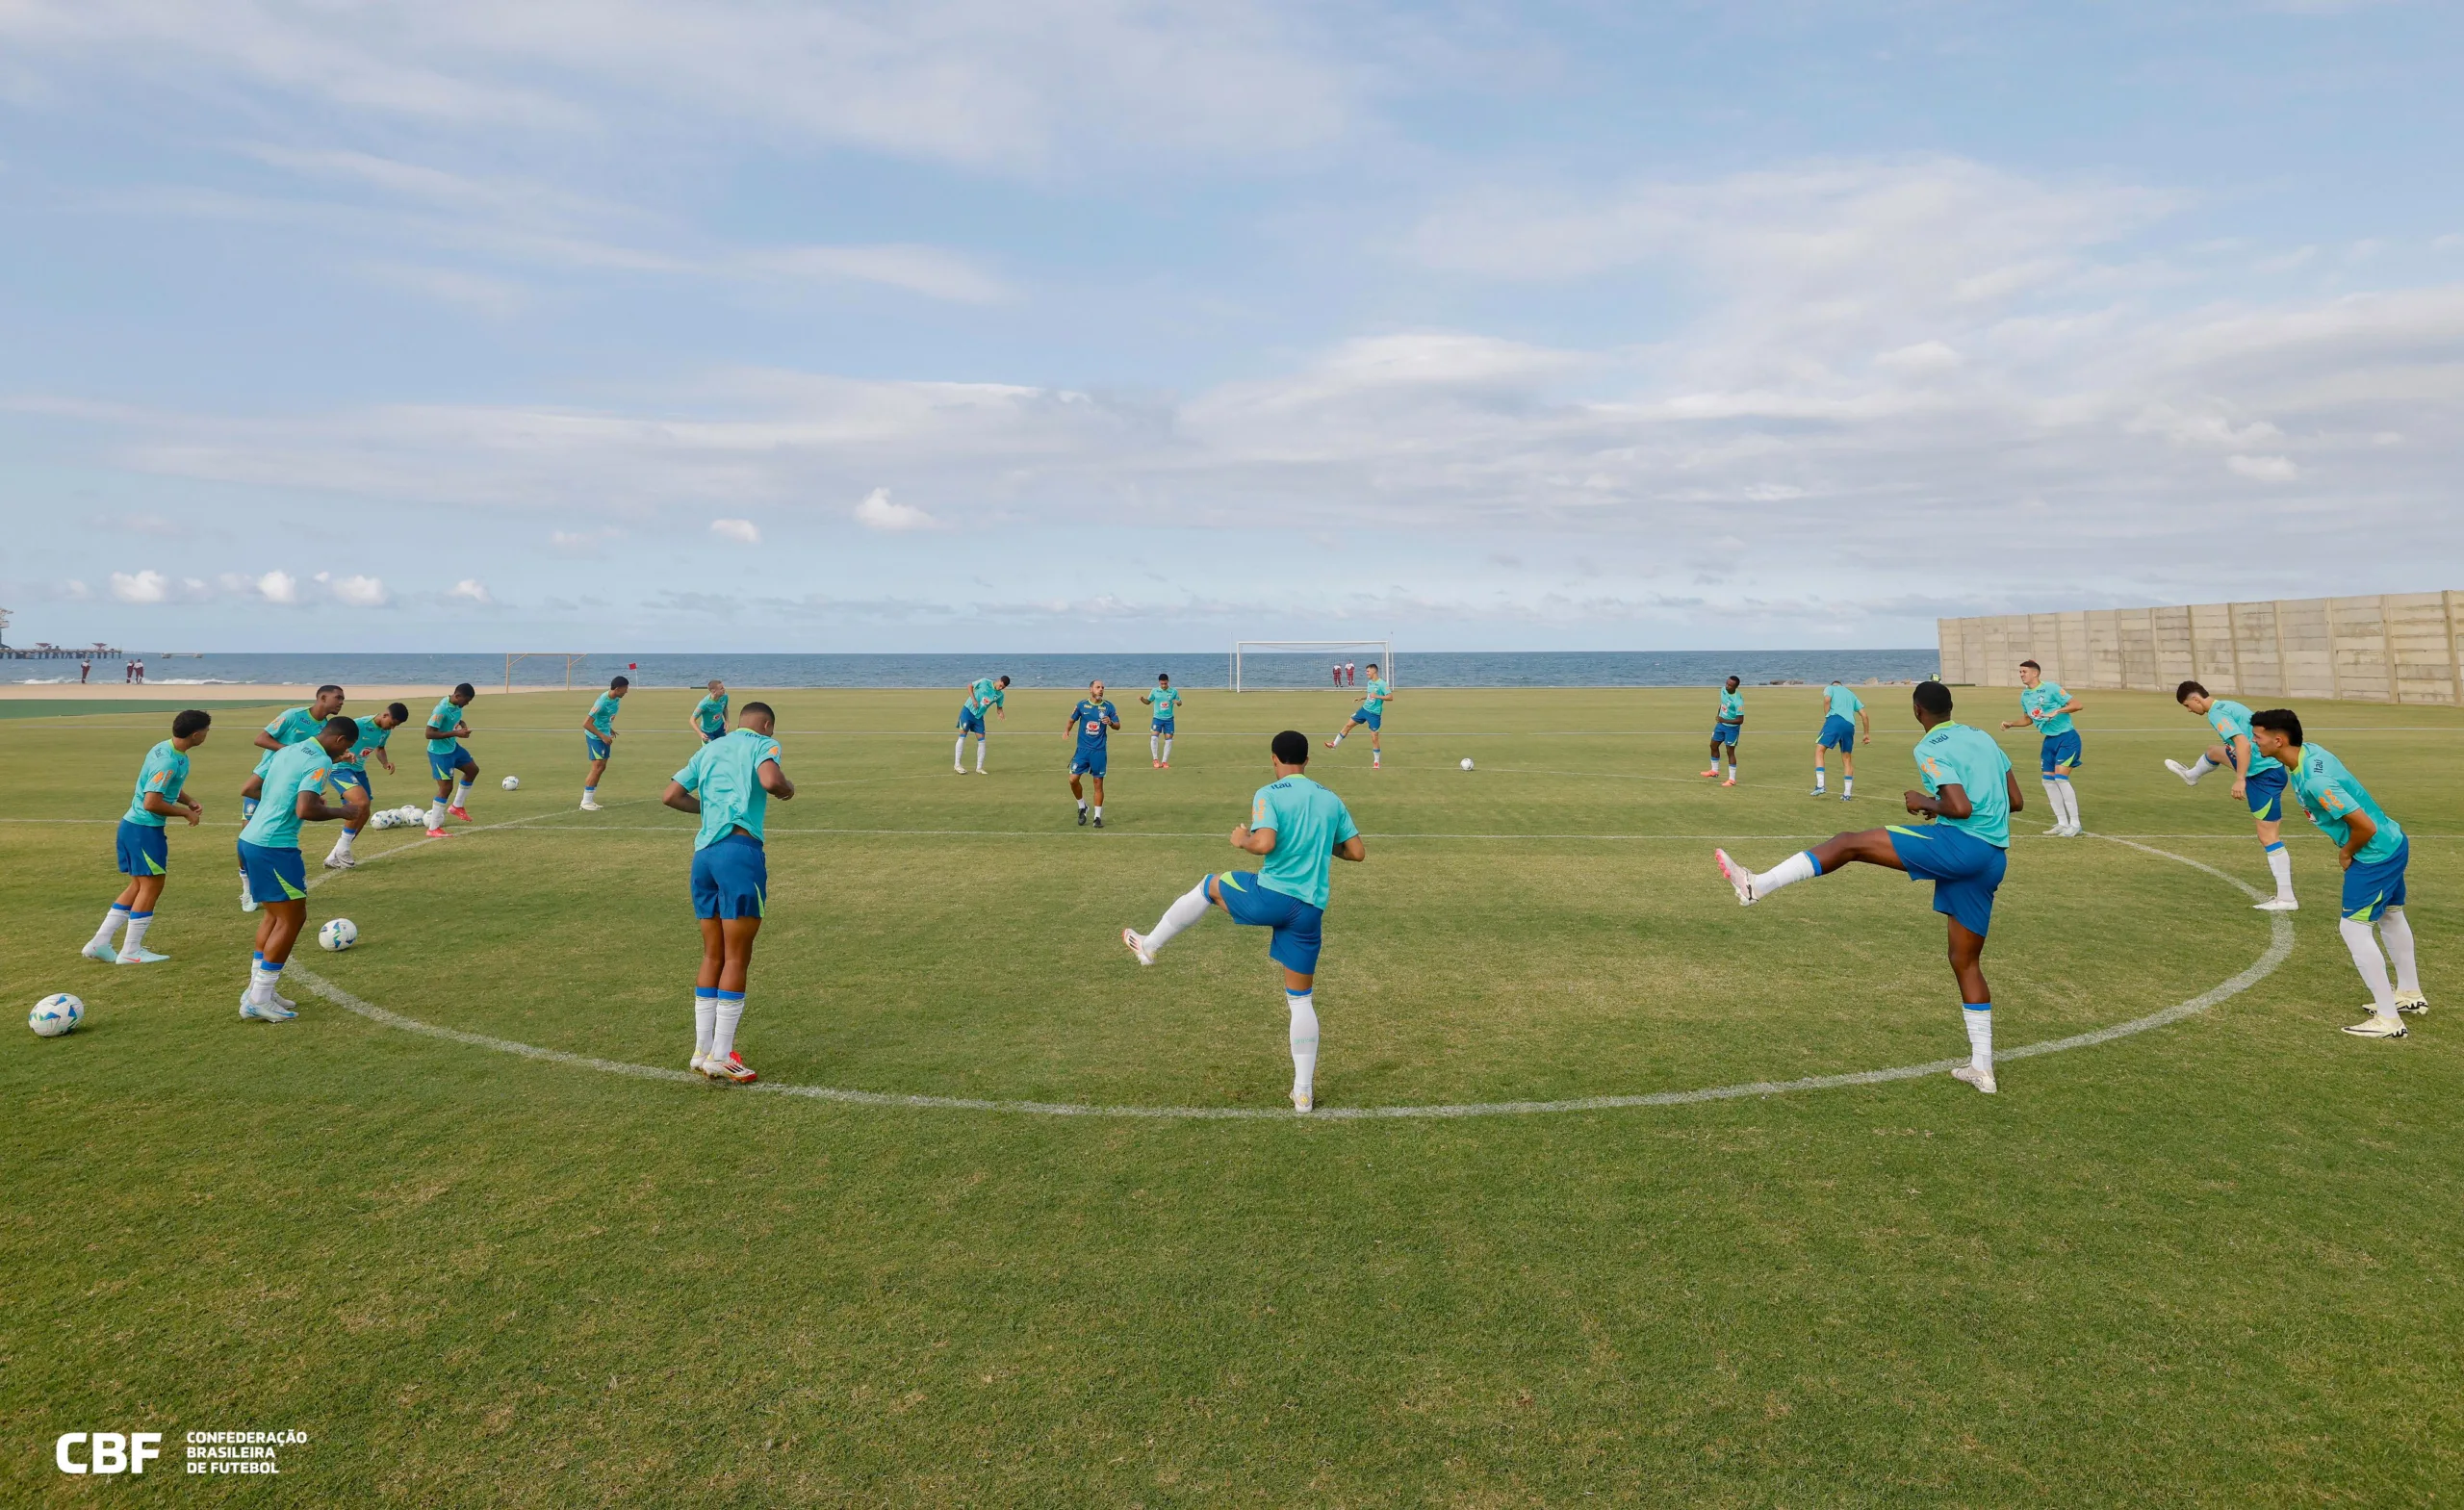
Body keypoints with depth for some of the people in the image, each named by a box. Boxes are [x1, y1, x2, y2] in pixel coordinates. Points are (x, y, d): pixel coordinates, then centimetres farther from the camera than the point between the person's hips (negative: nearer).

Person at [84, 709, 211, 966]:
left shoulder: (167, 748, 7)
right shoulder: (169, 762, -25)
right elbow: (152, 803, -27)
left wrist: (190, 802, 8)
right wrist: (186, 812, -15)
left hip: (132, 824, 10)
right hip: (145, 829, -10)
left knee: (139, 885, 17)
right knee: (152, 887, 0)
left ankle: (99, 943, 20)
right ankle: (130, 952, 8)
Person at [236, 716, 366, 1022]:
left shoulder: (289, 751, 14)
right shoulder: (320, 761, -13)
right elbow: (305, 811, -25)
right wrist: (343, 811, -9)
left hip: (250, 839, 9)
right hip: (274, 847, -9)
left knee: (276, 914, 20)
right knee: (292, 918, 0)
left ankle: (257, 989, 24)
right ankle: (258, 1000, 2)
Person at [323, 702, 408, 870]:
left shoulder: (385, 731, 1)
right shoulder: (359, 725, -24)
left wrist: (386, 762, 0)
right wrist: (343, 754, -42)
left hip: (358, 770, 9)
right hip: (340, 769, -9)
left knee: (362, 814, 6)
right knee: (362, 803, -28)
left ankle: (334, 858, 18)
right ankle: (343, 850, -12)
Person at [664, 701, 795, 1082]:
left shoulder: (709, 748, 22)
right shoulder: (763, 743, 3)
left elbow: (671, 795, 18)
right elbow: (770, 780, -18)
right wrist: (788, 789, 2)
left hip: (704, 852, 7)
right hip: (739, 850, -7)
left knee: (713, 956, 14)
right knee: (737, 959, -1)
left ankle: (702, 1051, 18)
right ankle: (721, 1057, 1)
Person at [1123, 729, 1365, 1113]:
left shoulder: (1269, 794, -5)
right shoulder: (1331, 800, 12)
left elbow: (1264, 843, -20)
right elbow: (1358, 852, 14)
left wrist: (1242, 840, 1)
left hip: (1271, 896, -4)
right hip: (1310, 910, 4)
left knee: (1207, 886, 26)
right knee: (1301, 999, 14)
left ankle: (1149, 945, 35)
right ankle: (1304, 1091, 15)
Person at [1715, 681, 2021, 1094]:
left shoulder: (1930, 749, -5)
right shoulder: (1983, 737, 20)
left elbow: (1960, 808, -18)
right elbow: (2015, 802, 22)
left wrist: (1925, 803, -1)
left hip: (1959, 844, -8)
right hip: (1993, 860, 8)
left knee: (1847, 844, -7)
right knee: (1966, 962, 15)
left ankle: (1757, 886, -19)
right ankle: (1982, 1068, 19)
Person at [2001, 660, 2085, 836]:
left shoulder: (2051, 688, -15)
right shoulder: (2024, 695, 7)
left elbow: (2076, 704, -19)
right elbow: (2029, 719, 23)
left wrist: (2057, 711, -32)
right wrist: (2011, 723, 8)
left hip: (2067, 738, -8)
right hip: (2050, 740, 8)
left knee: (2060, 778, -16)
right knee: (2048, 781, 5)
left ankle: (2075, 825, -9)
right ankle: (2062, 823, 15)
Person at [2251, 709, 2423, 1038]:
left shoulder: (2315, 782, -34)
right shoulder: (2310, 751, -4)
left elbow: (2365, 826, -31)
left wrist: (2346, 854, -11)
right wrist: (2347, 847, 12)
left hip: (2375, 854, -11)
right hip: (2394, 843, 11)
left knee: (2354, 929, -5)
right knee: (2391, 917, 26)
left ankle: (2388, 1020, 2)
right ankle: (2410, 993, 45)